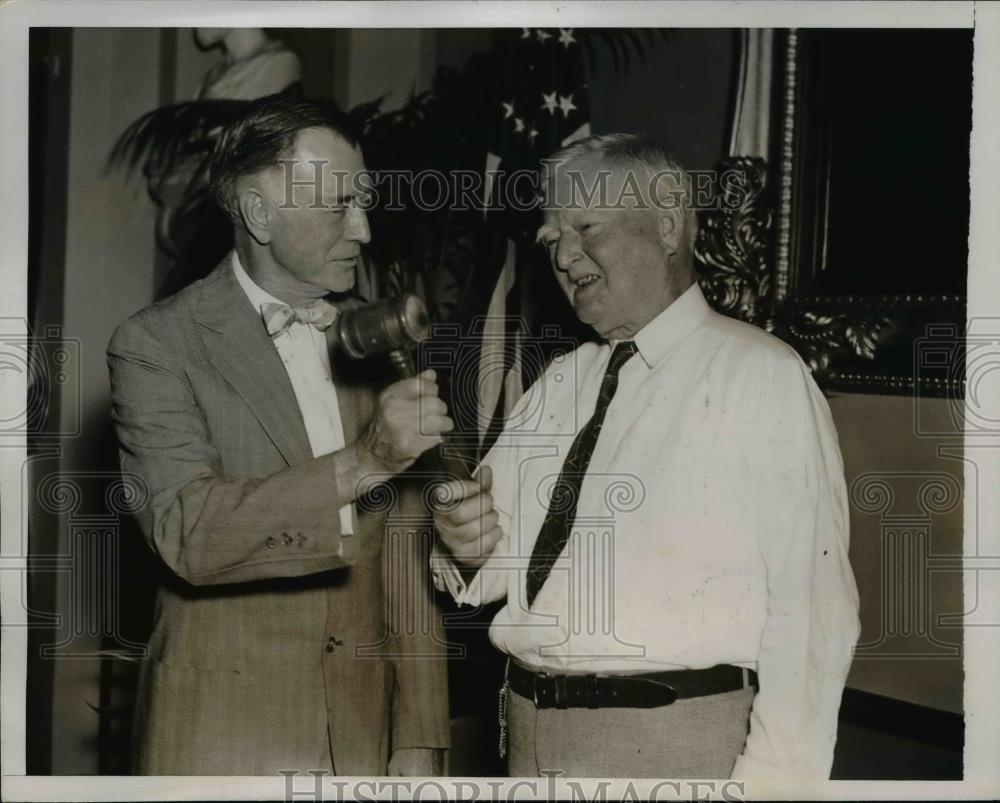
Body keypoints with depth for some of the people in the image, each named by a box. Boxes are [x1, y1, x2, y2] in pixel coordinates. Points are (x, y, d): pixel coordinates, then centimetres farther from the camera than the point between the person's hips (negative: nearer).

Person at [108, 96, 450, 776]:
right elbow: (187, 534, -19)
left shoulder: (377, 341, 6)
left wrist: (421, 740, 3)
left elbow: (404, 556, 6)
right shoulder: (157, 345, -7)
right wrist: (363, 461, -28)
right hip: (224, 740, -4)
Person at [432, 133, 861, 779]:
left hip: (674, 746, -5)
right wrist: (469, 547, -12)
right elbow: (493, 571, 8)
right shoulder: (560, 383, 9)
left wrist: (772, 777, -21)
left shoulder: (762, 376, -11)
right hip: (532, 732, 6)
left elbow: (809, 605, -17)